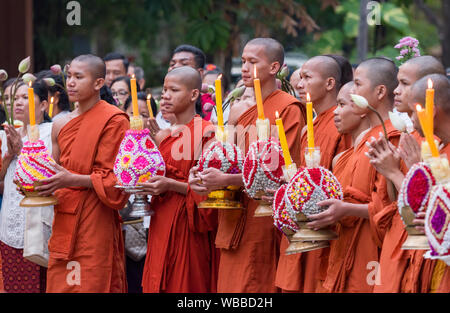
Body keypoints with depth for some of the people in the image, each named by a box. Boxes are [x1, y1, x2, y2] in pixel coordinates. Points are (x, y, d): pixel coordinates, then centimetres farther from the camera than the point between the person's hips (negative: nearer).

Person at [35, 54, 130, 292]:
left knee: (91, 284, -8)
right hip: (64, 219, 6)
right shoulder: (61, 125, 14)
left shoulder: (113, 121, -6)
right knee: (59, 283, 4)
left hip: (95, 219, -6)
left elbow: (114, 178, -9)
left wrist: (73, 179, -21)